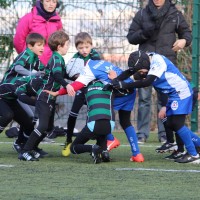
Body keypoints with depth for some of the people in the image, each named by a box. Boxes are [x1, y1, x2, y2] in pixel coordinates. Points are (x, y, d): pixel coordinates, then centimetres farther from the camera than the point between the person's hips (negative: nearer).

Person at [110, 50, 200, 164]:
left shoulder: (158, 61, -25)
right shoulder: (145, 60, 0)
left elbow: (147, 82, -31)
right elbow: (129, 72, -2)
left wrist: (125, 85, -30)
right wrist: (116, 81, -19)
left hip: (181, 92, -10)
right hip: (172, 95, 10)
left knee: (177, 123, -12)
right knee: (171, 124, 8)